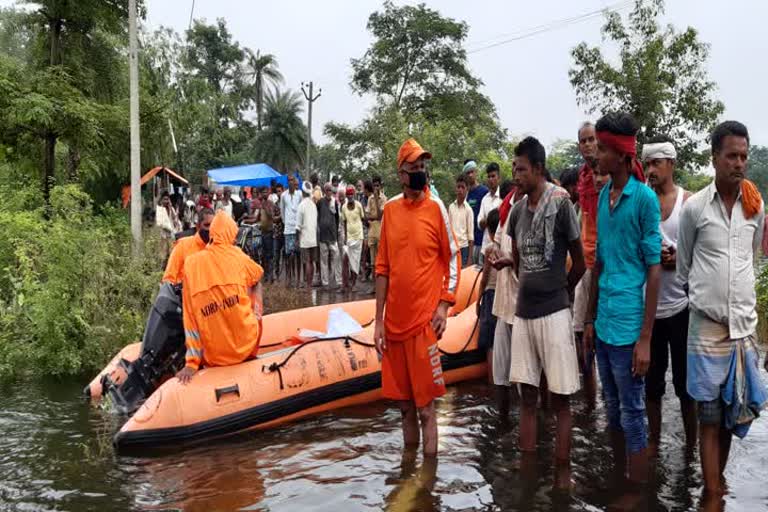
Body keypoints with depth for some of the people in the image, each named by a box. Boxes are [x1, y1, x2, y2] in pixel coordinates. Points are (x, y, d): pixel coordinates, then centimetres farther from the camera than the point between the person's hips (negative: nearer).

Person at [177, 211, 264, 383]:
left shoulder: (191, 263, -3)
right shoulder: (237, 256, -4)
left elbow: (190, 318, -5)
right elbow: (258, 276, 19)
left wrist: (191, 363, -3)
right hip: (245, 345, -2)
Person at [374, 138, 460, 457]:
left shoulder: (436, 209, -4)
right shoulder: (390, 209, 7)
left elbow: (453, 259, 0)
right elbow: (382, 267, 9)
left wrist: (444, 305, -10)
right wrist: (379, 321, 6)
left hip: (424, 321, -4)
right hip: (395, 321, 4)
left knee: (425, 406, 1)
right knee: (404, 403, 15)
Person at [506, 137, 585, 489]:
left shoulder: (561, 203, -10)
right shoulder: (517, 210, 7)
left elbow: (580, 262, -2)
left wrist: (560, 290, 10)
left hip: (554, 312, -5)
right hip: (523, 312, 6)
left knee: (560, 399, 3)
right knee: (527, 396, 11)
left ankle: (563, 474, 14)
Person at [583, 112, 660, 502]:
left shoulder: (644, 198, -11)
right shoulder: (602, 196, 8)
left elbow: (654, 269, -11)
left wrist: (645, 338, -12)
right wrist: (589, 320, 15)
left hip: (628, 327, -6)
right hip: (603, 323, 6)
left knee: (632, 415, 7)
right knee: (613, 410, 18)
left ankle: (636, 495, 23)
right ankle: (616, 481, 34)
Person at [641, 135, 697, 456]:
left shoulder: (689, 202, -3)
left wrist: (679, 259, -21)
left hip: (681, 305, -2)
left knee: (685, 382, 9)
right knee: (651, 381, 11)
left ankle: (691, 446, 25)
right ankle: (653, 442, 26)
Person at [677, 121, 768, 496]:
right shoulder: (694, 207, -6)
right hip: (707, 325, -3)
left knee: (733, 415, 12)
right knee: (710, 417, 2)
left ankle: (717, 479, 30)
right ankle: (713, 494, 11)